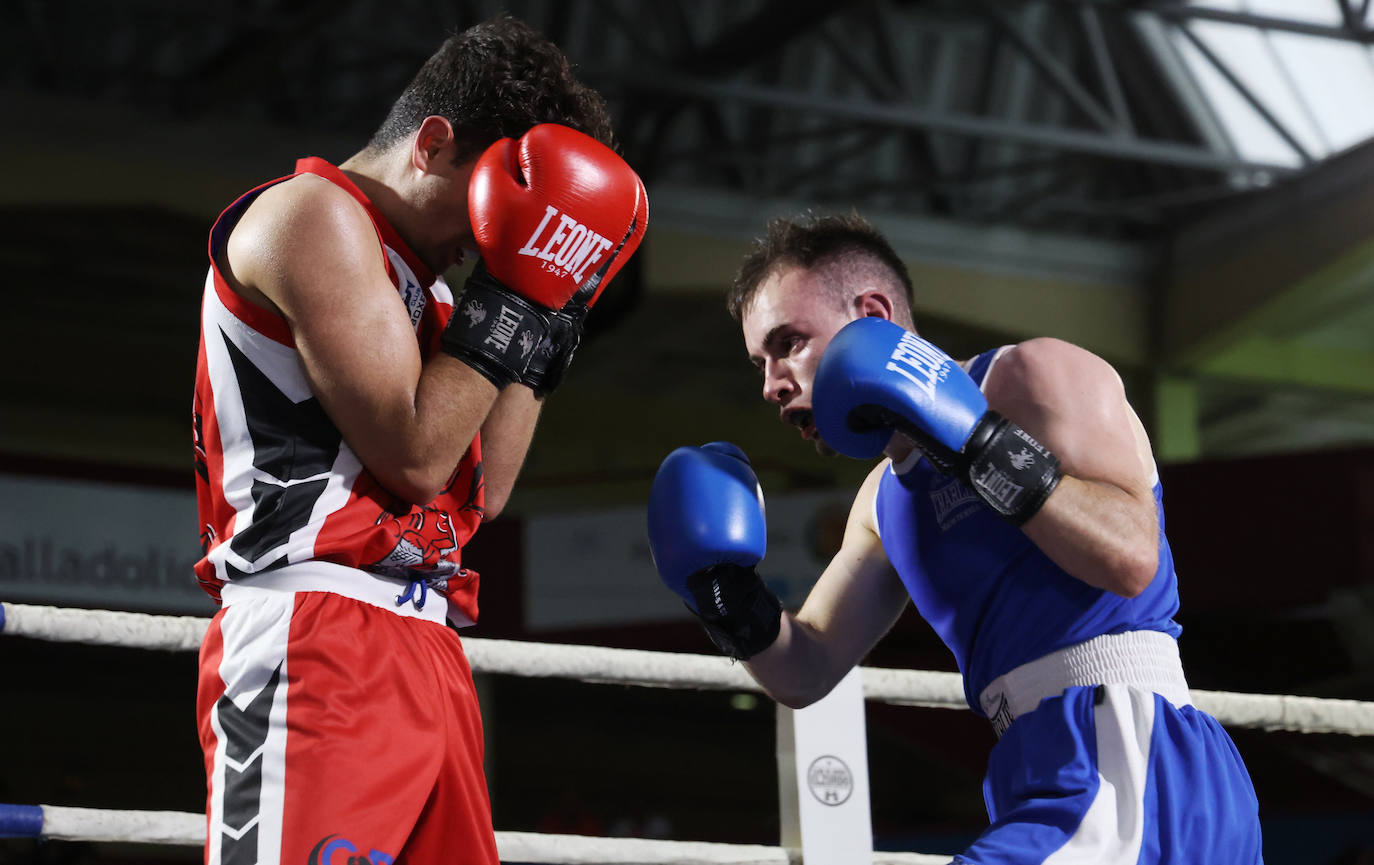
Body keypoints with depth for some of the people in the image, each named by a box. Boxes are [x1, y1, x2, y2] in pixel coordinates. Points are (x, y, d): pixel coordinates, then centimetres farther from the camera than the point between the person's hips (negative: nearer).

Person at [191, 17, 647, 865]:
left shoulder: (410, 277, 25)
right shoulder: (316, 214, -4)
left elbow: (482, 493, 21)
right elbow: (415, 454, -12)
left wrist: (548, 324, 18)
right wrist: (513, 299, -7)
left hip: (421, 650, 10)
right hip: (320, 638, -10)